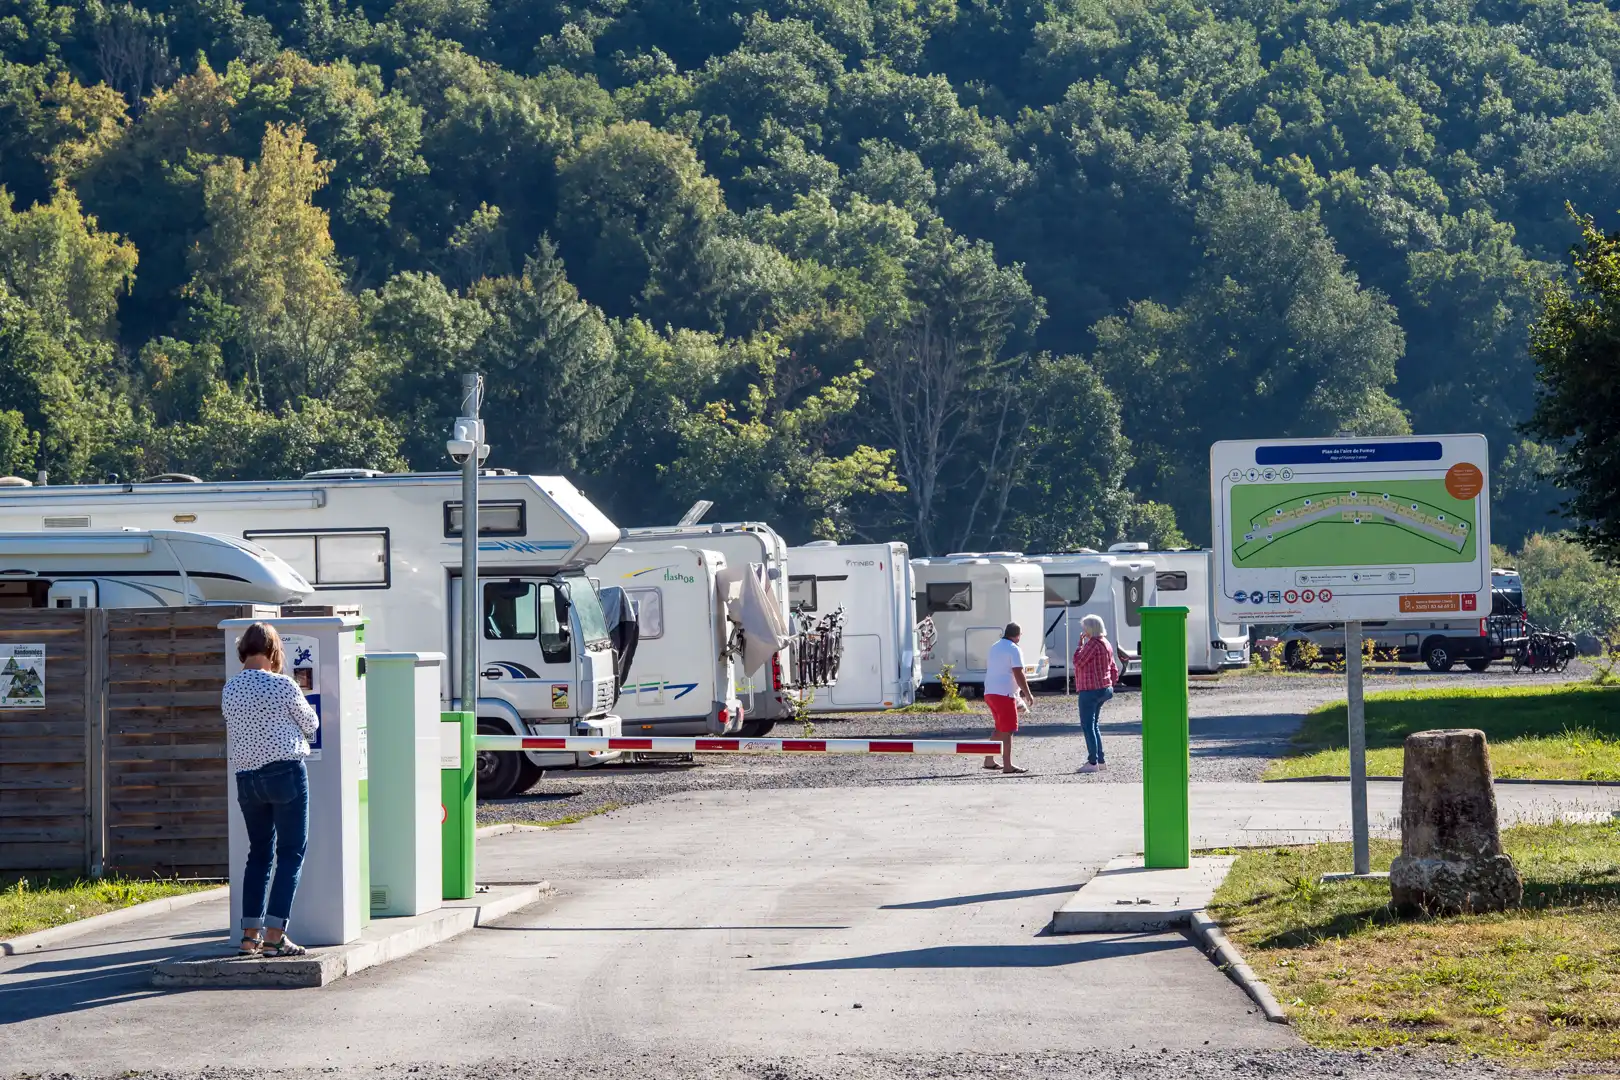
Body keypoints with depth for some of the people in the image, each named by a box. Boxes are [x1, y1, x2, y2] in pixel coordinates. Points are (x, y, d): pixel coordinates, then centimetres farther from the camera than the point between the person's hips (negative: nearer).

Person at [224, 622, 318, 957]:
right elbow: (310, 724, 3)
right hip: (286, 773, -5)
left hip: (246, 778, 6)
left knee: (259, 853, 15)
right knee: (291, 854, 0)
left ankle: (250, 935, 9)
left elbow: (230, 741, 12)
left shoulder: (229, 690, 4)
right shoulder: (282, 686, -11)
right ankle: (274, 935, -7)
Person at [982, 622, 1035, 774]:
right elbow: (1018, 674, -17)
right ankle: (1007, 766, -10)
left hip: (989, 692, 9)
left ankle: (989, 760, 20)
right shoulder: (1013, 649, -11)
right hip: (1005, 693, -9)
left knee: (1000, 728, 19)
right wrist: (1028, 694, -11)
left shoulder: (994, 648, 17)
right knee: (1008, 730, -7)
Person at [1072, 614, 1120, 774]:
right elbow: (1114, 670, 18)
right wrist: (1110, 685, 22)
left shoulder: (1093, 644, -17)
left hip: (1090, 690, -10)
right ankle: (1100, 761, 19)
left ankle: (1093, 762, -7)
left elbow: (1078, 662, -15)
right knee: (1094, 725, 17)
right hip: (1104, 689, 10)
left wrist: (1080, 645, -6)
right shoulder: (1106, 644, 13)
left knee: (1088, 726, -5)